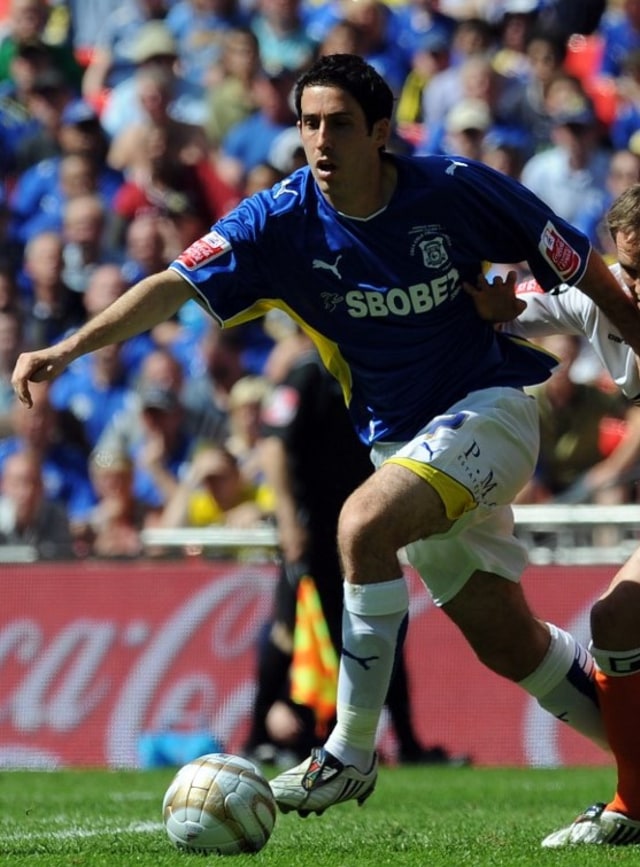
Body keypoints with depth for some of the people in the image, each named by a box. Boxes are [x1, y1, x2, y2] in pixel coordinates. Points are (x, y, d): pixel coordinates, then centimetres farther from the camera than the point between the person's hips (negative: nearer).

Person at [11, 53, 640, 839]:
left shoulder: (455, 191, -15)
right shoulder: (281, 221, -9)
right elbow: (175, 286, -20)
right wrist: (71, 347, -33)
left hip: (487, 406, -5)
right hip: (400, 441, 5)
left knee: (363, 524, -29)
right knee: (508, 643, 9)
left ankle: (351, 751, -19)